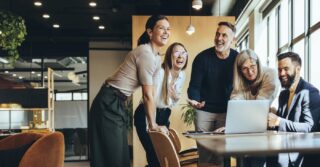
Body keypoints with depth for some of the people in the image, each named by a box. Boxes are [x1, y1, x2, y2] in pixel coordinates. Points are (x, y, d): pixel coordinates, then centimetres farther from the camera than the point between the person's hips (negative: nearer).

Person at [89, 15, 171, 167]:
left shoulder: (157, 57, 11)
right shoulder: (146, 53, -19)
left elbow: (149, 93, 10)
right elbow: (148, 96, -16)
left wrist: (152, 123, 6)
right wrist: (153, 125, -6)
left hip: (118, 104, 10)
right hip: (109, 104, -10)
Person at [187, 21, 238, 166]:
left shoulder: (237, 59, -5)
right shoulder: (202, 58, -10)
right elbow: (194, 86, -8)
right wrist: (194, 101, -29)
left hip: (227, 111, 1)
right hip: (204, 110, -1)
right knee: (204, 151, 2)